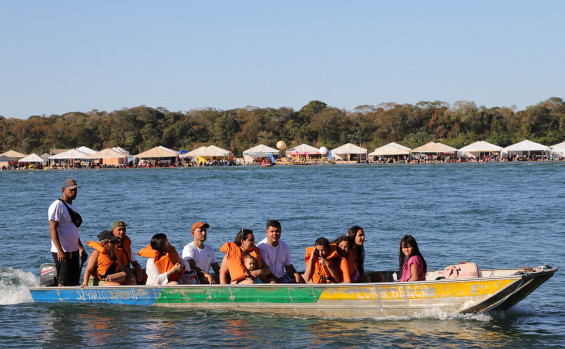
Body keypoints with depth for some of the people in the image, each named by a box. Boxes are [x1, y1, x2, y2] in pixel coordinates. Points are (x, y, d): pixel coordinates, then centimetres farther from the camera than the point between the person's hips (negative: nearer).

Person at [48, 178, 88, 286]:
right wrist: (60, 251, -25)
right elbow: (52, 229, -18)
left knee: (74, 281, 9)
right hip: (62, 252, -9)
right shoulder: (57, 206, -11)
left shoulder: (72, 207, 18)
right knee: (64, 283, -9)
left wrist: (81, 248, 23)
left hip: (73, 250, 9)